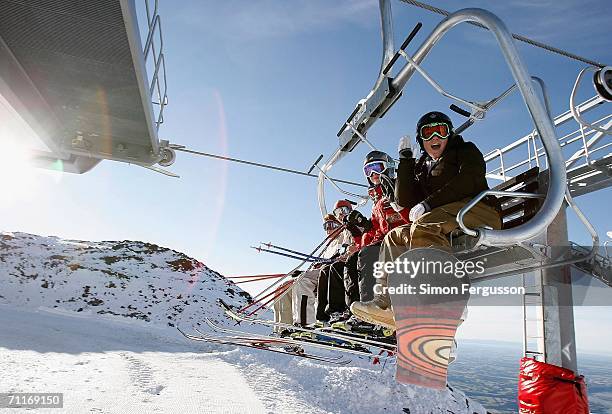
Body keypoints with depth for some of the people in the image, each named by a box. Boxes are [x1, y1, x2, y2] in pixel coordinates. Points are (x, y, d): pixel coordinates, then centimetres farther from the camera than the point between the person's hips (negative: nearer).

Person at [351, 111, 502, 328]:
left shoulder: (466, 150, 15)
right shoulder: (422, 167, 29)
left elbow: (468, 181, -8)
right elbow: (404, 202, 14)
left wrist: (427, 204, -15)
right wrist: (405, 160, 14)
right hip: (442, 222, 7)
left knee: (424, 226, -32)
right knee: (395, 236, -3)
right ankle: (386, 301, -18)